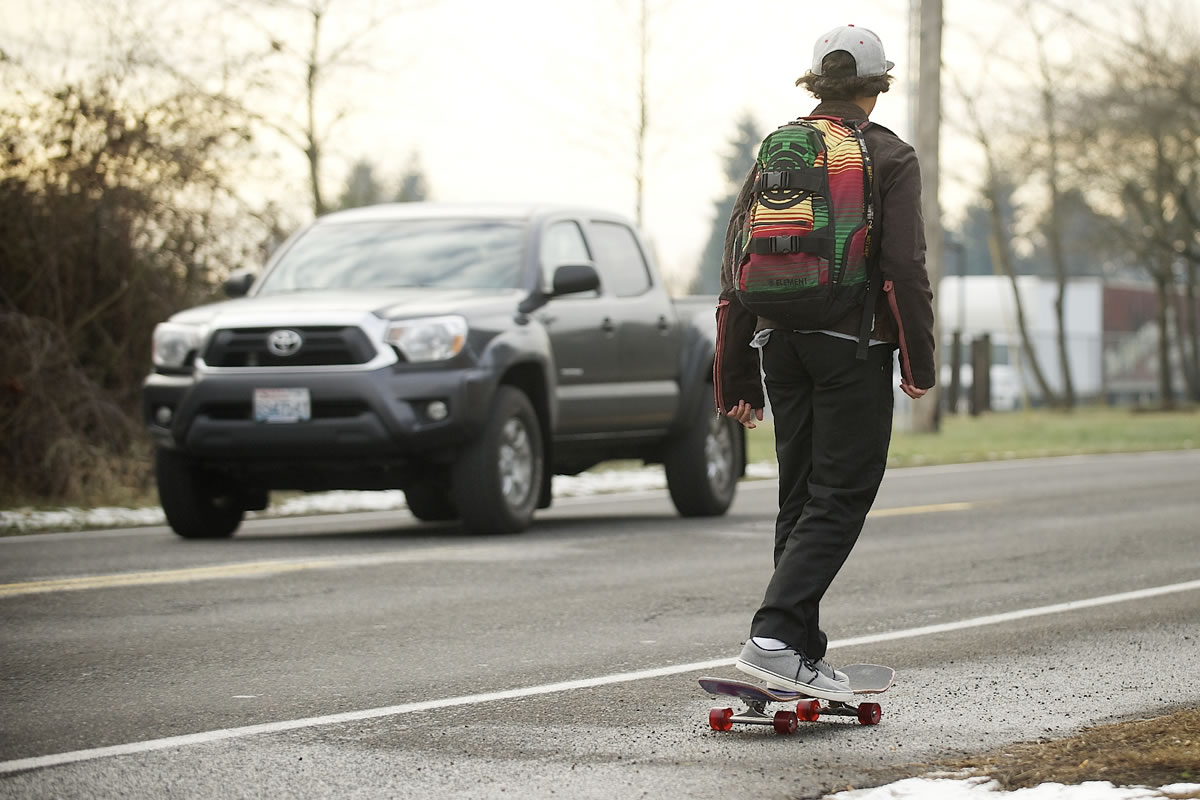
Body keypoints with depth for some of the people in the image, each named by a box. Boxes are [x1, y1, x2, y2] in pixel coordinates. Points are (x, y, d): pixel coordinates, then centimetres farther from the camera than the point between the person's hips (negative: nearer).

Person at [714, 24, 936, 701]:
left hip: (780, 339, 5)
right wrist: (919, 363, -3)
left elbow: (737, 265, 9)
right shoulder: (890, 158, -2)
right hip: (853, 344, -5)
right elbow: (905, 266, -11)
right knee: (840, 497, -4)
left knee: (801, 496, 13)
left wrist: (738, 378, 13)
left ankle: (805, 658, 13)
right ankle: (775, 636, -19)